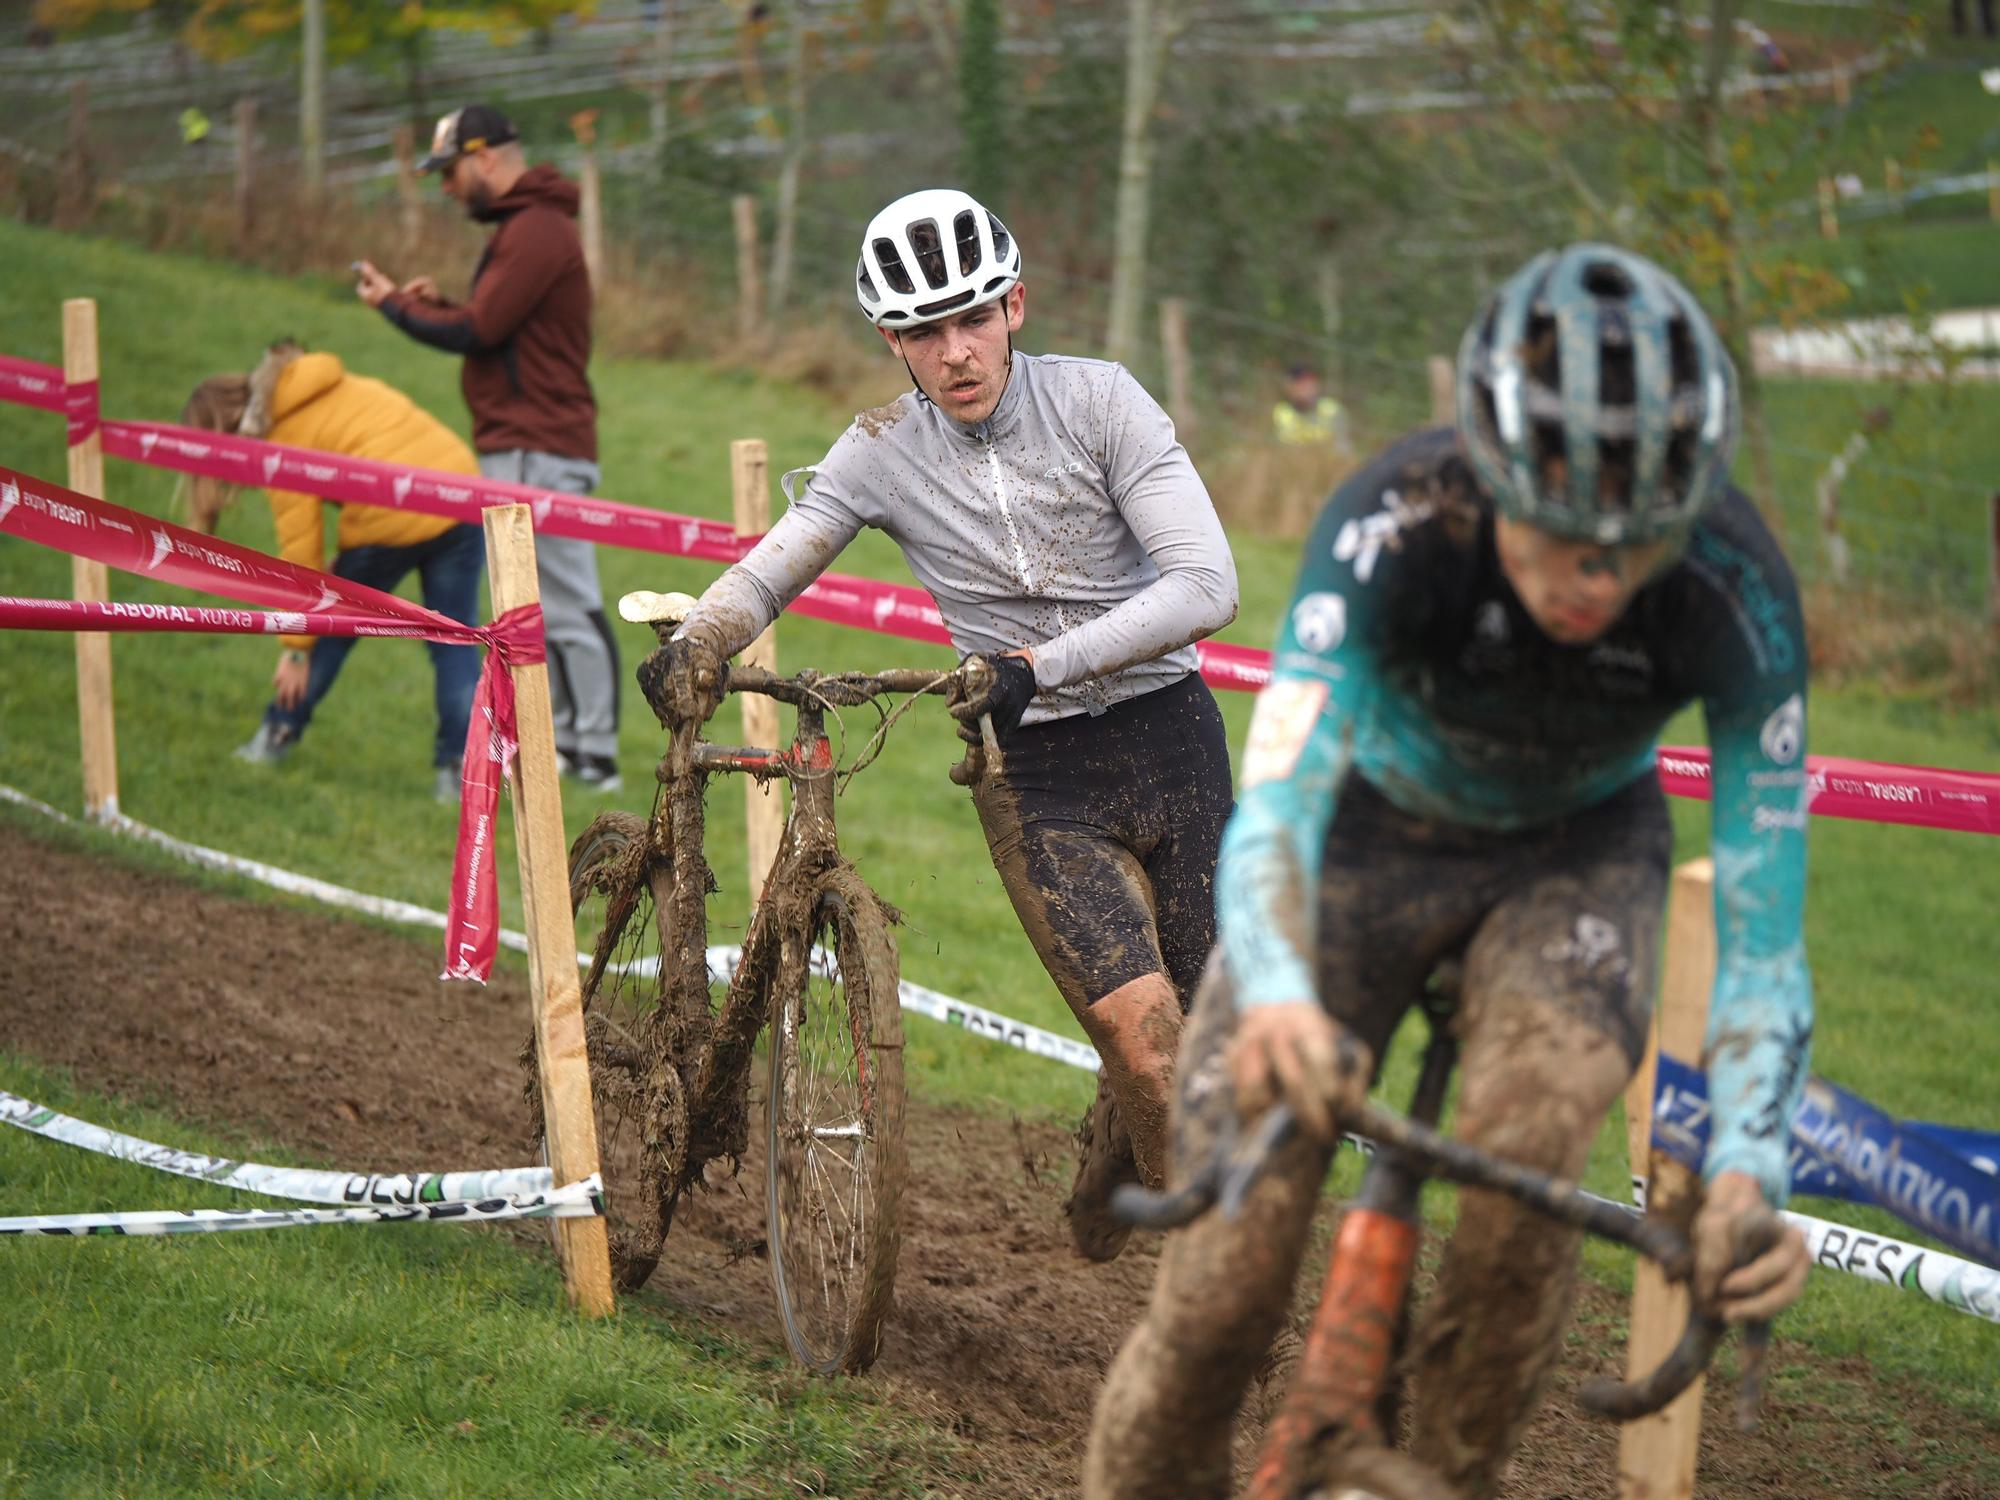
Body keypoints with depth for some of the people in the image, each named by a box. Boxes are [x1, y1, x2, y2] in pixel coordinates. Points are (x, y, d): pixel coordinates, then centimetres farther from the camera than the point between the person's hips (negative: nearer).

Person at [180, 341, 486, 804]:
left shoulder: (284, 439, 0)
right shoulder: (338, 386, 20)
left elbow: (300, 546, -1)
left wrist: (295, 647, 4)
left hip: (387, 521, -5)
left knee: (333, 632, 18)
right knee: (454, 646, 9)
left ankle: (277, 737, 30)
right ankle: (457, 770, 4)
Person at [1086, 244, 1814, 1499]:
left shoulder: (1737, 595, -31)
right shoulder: (1395, 529, -35)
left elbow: (1762, 922, -29)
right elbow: (1277, 804, -43)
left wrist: (1749, 1171, -46)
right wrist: (1277, 1000, -64)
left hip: (1575, 854, 1)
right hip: (1374, 825, 0)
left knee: (1528, 1156, -31)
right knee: (1224, 1283, -10)